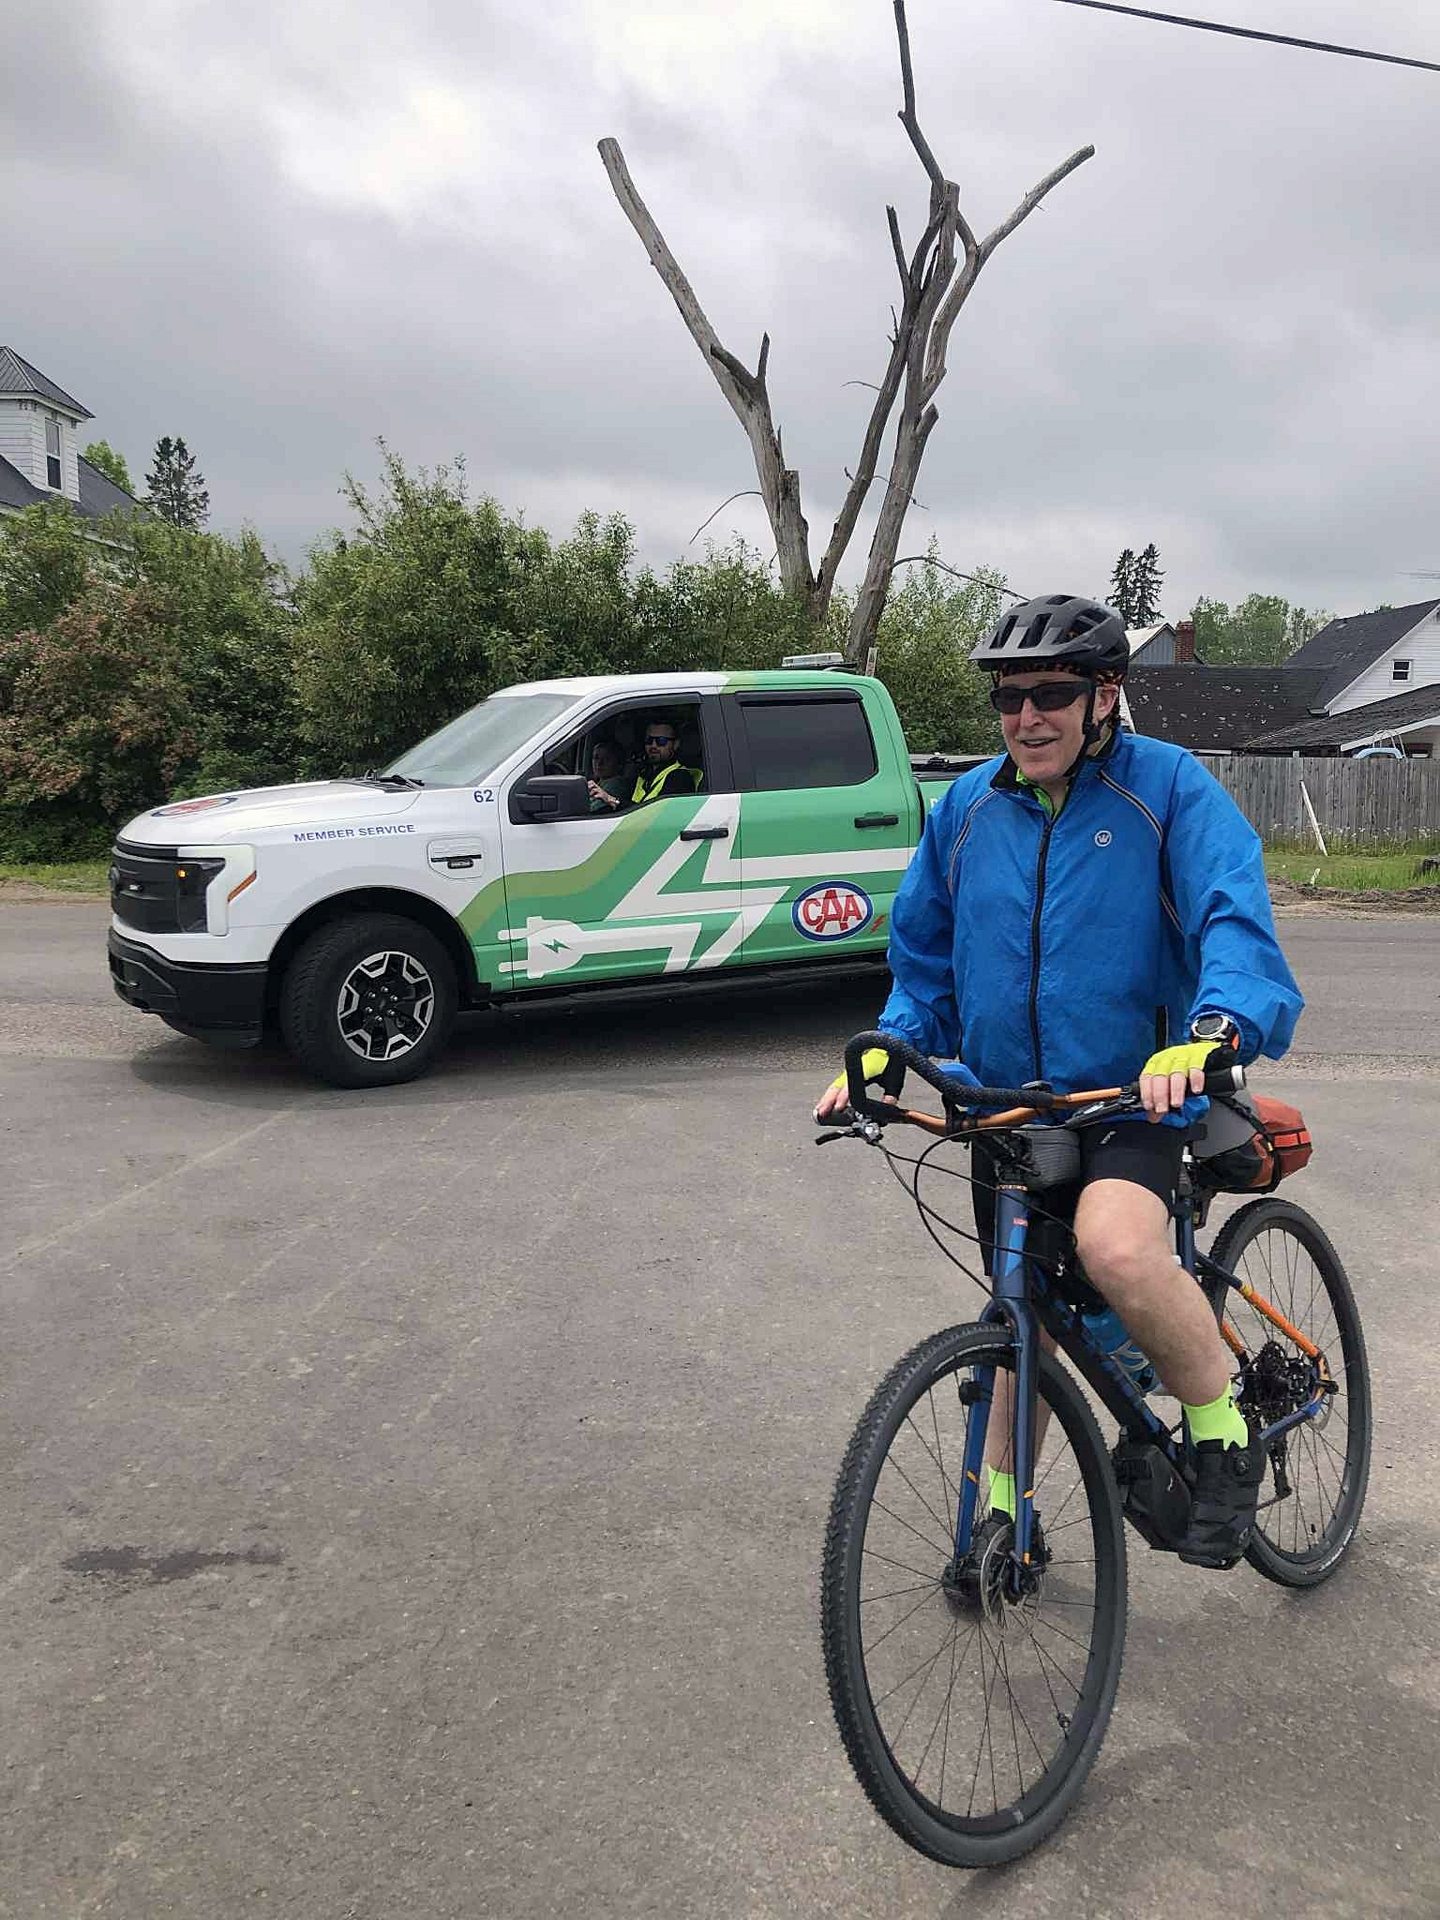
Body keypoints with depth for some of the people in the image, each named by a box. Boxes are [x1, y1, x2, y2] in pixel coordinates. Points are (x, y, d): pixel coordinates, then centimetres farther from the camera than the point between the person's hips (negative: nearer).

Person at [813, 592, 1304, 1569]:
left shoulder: (1169, 786, -7)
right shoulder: (968, 808, 5)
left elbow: (1235, 917, -20)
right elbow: (925, 955, 15)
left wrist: (1214, 1029, -39)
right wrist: (888, 1047, 0)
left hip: (1135, 1095, -4)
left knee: (1116, 1247, -33)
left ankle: (1225, 1431, -6)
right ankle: (1002, 1508, 37)